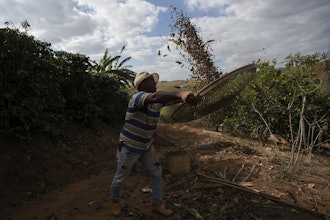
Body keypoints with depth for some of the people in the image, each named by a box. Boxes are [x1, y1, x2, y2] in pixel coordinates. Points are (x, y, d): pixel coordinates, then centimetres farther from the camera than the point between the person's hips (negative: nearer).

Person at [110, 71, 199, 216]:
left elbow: (172, 99, -13)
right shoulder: (138, 97, -29)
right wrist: (181, 94, -65)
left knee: (156, 173, 12)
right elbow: (154, 97, -49)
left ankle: (157, 204, 31)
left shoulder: (158, 99, -2)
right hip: (129, 147, -7)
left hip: (146, 146, 7)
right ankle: (114, 200, 42)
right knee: (120, 177, 13)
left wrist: (187, 96, -35)